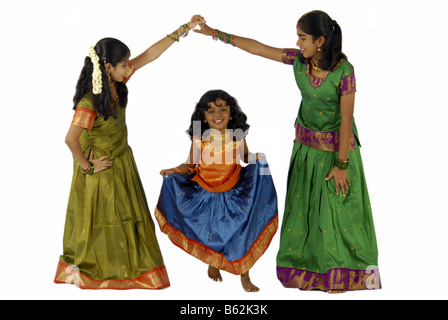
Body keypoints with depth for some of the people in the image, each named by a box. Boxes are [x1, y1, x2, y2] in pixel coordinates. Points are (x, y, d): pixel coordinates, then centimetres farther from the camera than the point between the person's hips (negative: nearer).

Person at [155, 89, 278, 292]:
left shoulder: (237, 138, -10)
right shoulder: (199, 140, -13)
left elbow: (246, 158, 8)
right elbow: (190, 165, -1)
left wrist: (257, 159, -13)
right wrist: (176, 170, -20)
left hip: (234, 193, 0)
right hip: (205, 195, 0)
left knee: (242, 232, 2)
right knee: (210, 233, 10)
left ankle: (244, 275, 23)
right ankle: (213, 263, 44)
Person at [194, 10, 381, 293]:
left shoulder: (344, 71, -22)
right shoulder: (299, 60, -7)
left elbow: (346, 118, -19)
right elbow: (257, 47, 0)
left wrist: (342, 164, -17)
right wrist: (217, 34, 0)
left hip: (336, 146, -5)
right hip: (305, 144, 6)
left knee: (338, 207, 3)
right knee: (304, 204, 12)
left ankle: (342, 272, 20)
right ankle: (309, 264, 29)